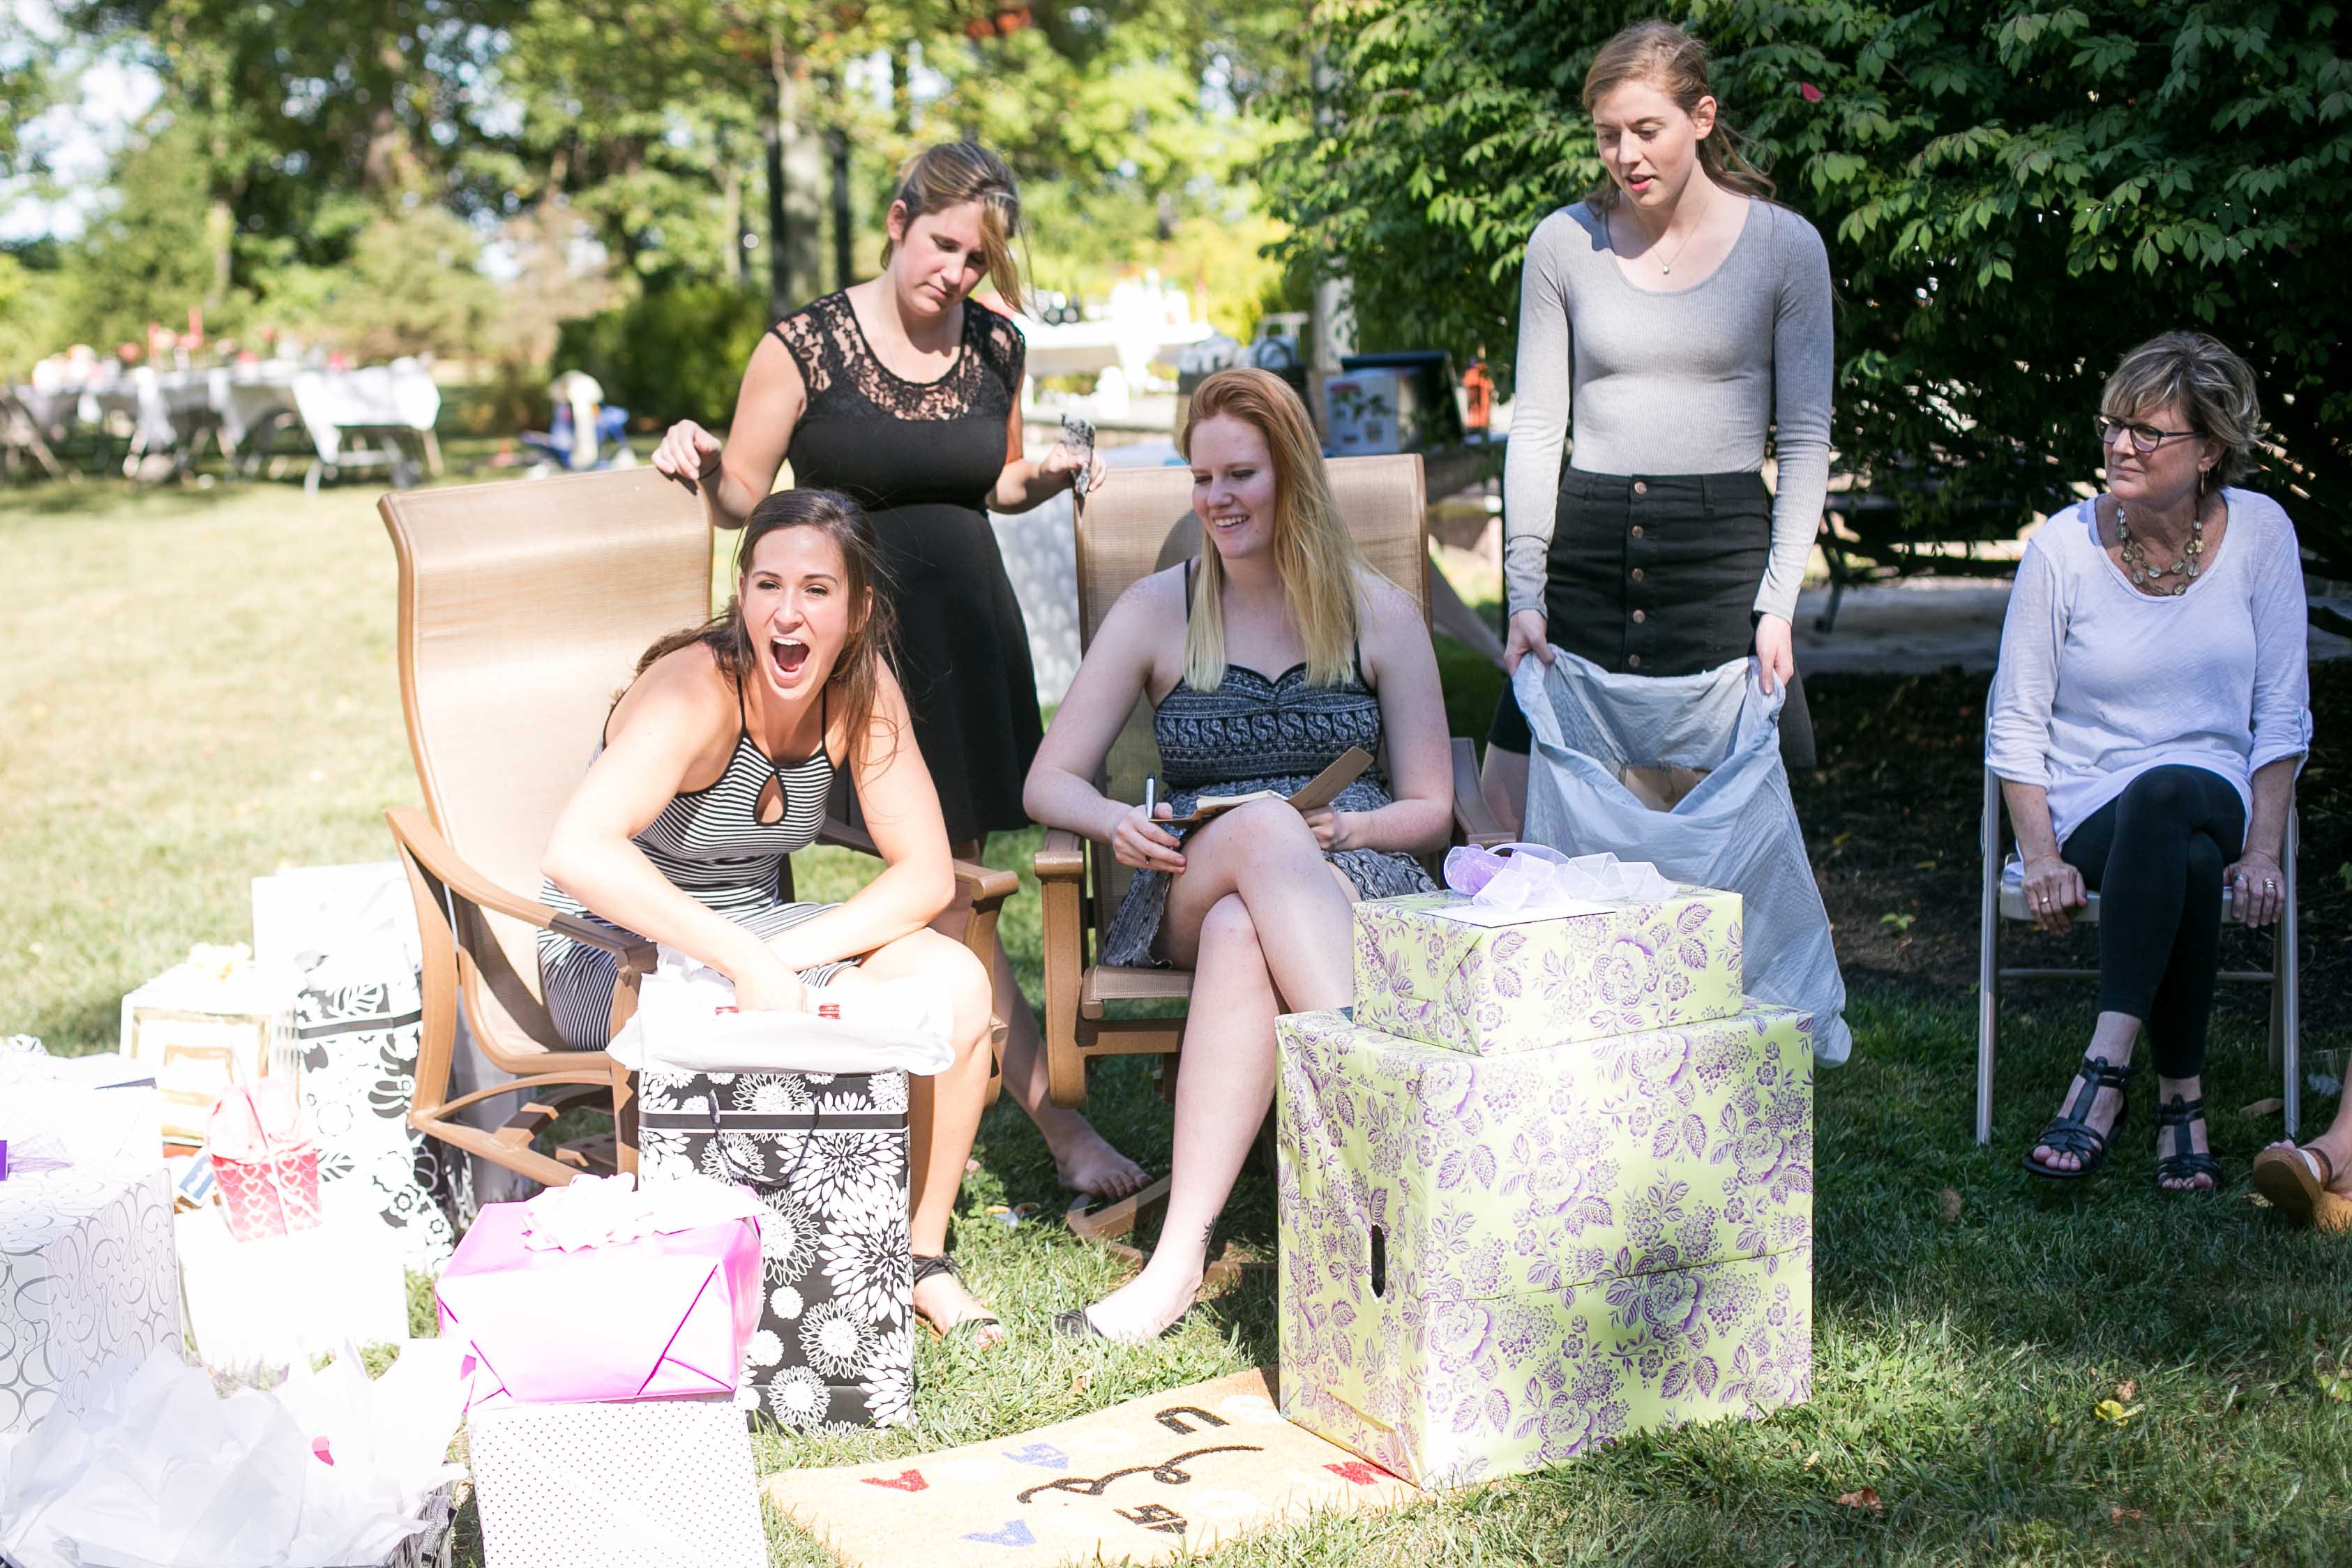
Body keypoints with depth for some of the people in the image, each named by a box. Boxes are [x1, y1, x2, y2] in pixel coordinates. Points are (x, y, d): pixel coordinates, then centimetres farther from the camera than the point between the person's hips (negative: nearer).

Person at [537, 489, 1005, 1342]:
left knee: (953, 981, -17)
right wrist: (743, 961, -44)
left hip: (754, 925, 6)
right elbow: (576, 854, -41)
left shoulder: (862, 690, -8)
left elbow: (926, 874, -10)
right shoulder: (697, 690, -26)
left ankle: (924, 1256, -1)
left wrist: (784, 957, -25)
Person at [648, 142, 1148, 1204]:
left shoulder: (995, 349, 7)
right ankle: (1061, 1125, -4)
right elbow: (739, 500, -1)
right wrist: (701, 466, -21)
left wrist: (1042, 478, 1)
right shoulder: (805, 347, -5)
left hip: (970, 625, 5)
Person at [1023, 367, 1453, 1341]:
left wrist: (1345, 829, -14)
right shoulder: (1158, 610, 12)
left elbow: (1431, 810, 9)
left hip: (1358, 893, 0)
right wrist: (1121, 824, -16)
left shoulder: (1380, 615, 10)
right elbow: (1050, 783, 8)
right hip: (1189, 897, 1)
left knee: (1241, 937, -39)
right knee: (1263, 827, -38)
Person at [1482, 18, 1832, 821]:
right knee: (1516, 802, -1)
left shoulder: (1785, 245, 2)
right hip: (1586, 548, 2)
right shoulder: (1563, 244, 7)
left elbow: (1805, 441, 3)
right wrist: (1525, 592, -3)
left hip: (1723, 548, -2)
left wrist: (1778, 603, -7)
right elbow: (1535, 429, 7)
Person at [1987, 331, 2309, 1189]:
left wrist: (2262, 851, -8)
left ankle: (2106, 1068, -36)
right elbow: (2015, 725, -1)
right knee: (2189, 862, -37)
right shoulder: (2062, 548, -4)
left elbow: (2281, 713, 2)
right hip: (2088, 809, -1)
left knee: (2167, 797, -37)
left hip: (2213, 795, 1)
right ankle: (2180, 1095, -25)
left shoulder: (2260, 532, 0)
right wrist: (2041, 857, -12)